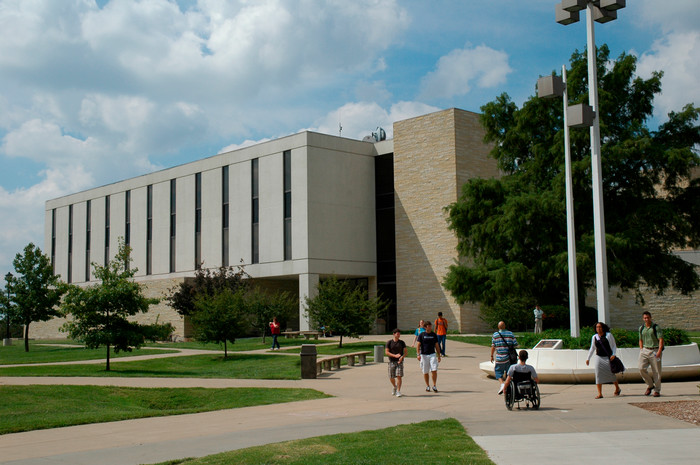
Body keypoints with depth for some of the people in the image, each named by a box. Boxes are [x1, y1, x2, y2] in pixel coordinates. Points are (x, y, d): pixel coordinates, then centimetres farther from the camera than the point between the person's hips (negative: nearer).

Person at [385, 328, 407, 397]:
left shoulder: (402, 342, 6)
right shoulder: (389, 342, 1)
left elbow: (406, 351, 5)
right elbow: (386, 352, -4)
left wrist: (402, 357, -15)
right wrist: (395, 355, -17)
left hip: (399, 361, 0)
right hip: (392, 362, 0)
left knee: (399, 376, -11)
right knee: (391, 378, 6)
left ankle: (398, 391, -7)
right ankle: (395, 387, 35)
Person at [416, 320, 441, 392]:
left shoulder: (434, 335, 7)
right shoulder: (421, 335, 1)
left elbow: (437, 346, 13)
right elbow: (418, 345, -1)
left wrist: (439, 355, 12)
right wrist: (418, 354, -13)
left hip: (432, 354, 1)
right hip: (424, 355, -1)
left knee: (434, 370, -11)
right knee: (425, 372, 5)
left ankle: (434, 386, -1)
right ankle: (427, 386, 19)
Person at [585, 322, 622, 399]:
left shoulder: (608, 335, 1)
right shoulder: (594, 337, 11)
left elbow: (614, 346, 2)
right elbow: (592, 349, 19)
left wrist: (613, 355, -13)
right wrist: (588, 358, 14)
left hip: (608, 357, -3)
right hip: (599, 357, 3)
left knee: (611, 373, -4)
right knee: (598, 374, -8)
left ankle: (617, 388, 24)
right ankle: (599, 394, -9)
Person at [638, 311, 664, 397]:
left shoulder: (656, 327, -2)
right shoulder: (641, 328, 12)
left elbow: (661, 339, -7)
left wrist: (659, 351, -17)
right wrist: (641, 350, 10)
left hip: (655, 351, -4)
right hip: (645, 350, 4)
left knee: (656, 371, -1)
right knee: (641, 368, -9)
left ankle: (657, 390, 9)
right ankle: (650, 385, 12)